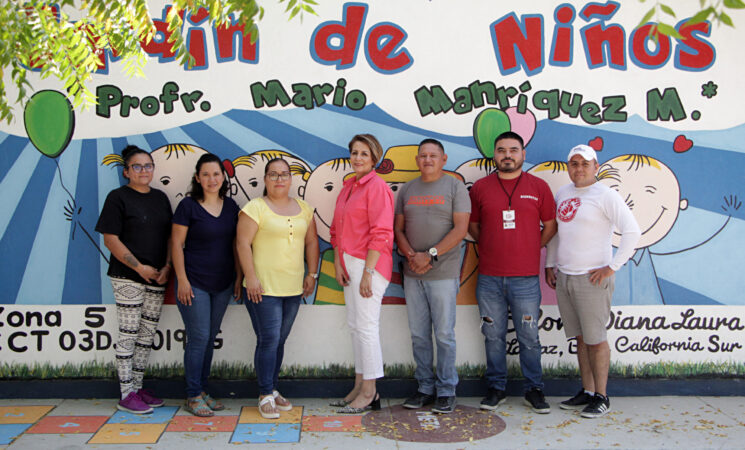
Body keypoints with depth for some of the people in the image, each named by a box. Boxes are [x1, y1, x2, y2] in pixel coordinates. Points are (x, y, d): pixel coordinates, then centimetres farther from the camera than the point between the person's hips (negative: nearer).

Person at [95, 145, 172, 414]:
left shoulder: (160, 198, 13)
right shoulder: (118, 197, -4)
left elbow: (169, 236, 15)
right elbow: (110, 239, -9)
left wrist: (167, 266, 0)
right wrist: (139, 267, -14)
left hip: (157, 278, 6)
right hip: (127, 278, -6)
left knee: (148, 333, 10)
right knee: (128, 334, -2)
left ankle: (137, 387, 21)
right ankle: (126, 395, 6)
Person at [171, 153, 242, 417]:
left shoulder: (230, 206, 7)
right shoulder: (188, 206, -7)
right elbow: (176, 244, -7)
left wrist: (238, 276, 8)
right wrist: (182, 280, -12)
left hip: (222, 284, 5)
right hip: (195, 283, -5)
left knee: (211, 338, 12)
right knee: (198, 338, -4)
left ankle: (203, 391, 24)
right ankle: (193, 397, 9)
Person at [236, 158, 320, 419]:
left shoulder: (303, 209, 13)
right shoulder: (255, 207, -4)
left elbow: (311, 241, 16)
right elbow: (243, 243, -10)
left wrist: (312, 274, 10)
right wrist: (251, 278, -15)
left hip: (293, 288, 5)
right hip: (263, 288, -5)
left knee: (280, 340, 12)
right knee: (268, 340, -6)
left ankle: (273, 390, 24)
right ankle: (266, 396, 5)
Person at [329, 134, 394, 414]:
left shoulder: (377, 187, -10)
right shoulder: (348, 187, 15)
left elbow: (381, 234, -16)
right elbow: (337, 229, 17)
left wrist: (367, 273, -19)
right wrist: (338, 264, 7)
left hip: (369, 263, -9)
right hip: (349, 264, 9)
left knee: (365, 326, -5)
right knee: (354, 325, 13)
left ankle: (369, 393, 6)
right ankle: (360, 387, 24)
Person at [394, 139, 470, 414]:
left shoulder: (455, 187, 2)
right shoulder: (407, 190, 14)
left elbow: (460, 229, -7)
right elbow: (398, 228, 11)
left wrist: (431, 255, -14)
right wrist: (411, 255, -7)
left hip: (443, 274, -4)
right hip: (412, 274, 4)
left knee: (444, 334, 0)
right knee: (419, 334, 8)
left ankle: (446, 391, 12)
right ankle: (425, 388, 20)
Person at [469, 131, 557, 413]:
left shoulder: (538, 186, 4)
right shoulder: (480, 187, 6)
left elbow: (550, 226, 11)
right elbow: (472, 225, 15)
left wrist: (531, 249, 7)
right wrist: (491, 247, 8)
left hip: (525, 278, -1)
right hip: (489, 278, 1)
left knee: (529, 337, 6)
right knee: (493, 336, 9)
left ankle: (534, 390, 21)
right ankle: (496, 389, 23)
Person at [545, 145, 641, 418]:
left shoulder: (605, 195, -8)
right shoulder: (562, 194, 12)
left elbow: (632, 232, -14)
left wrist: (612, 267, -14)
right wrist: (549, 264, 18)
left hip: (592, 279, -6)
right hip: (564, 277, 6)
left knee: (595, 339, 0)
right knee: (580, 338, 13)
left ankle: (601, 397, 11)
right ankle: (586, 392, 23)